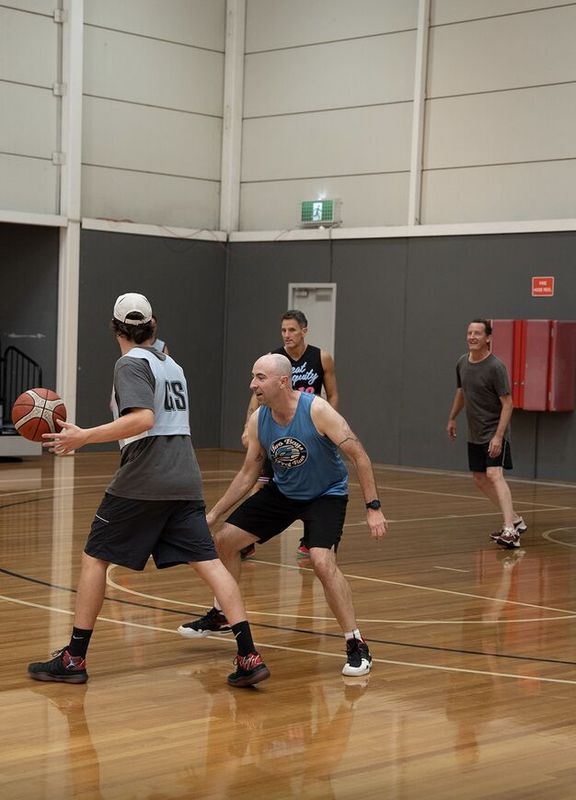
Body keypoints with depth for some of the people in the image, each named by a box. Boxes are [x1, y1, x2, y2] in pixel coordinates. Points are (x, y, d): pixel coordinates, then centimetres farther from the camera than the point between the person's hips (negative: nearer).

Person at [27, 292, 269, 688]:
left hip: (143, 480, -7)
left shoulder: (131, 364, -4)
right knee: (208, 562, 0)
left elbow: (143, 419, -20)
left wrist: (84, 437, -19)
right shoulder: (172, 365, 20)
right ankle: (249, 655, -10)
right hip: (185, 479, 7)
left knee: (95, 558, 7)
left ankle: (74, 658, 10)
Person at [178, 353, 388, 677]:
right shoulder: (258, 420, -11)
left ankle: (357, 646, -15)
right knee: (226, 539, 4)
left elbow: (359, 456, -24)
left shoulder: (317, 410, -28)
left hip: (326, 495, -6)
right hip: (283, 491, 6)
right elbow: (248, 474, 2)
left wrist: (373, 507, -29)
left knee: (322, 562, -28)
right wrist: (214, 514, 1)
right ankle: (220, 616, 28)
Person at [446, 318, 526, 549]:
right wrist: (452, 418, 28)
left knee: (494, 474, -25)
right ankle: (515, 520, 30)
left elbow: (507, 403, -19)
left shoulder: (495, 367, -18)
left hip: (494, 432, -8)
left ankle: (510, 531, -33)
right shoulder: (462, 363, 5)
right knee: (480, 479, 14)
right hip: (474, 434, 8)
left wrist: (498, 436, -25)